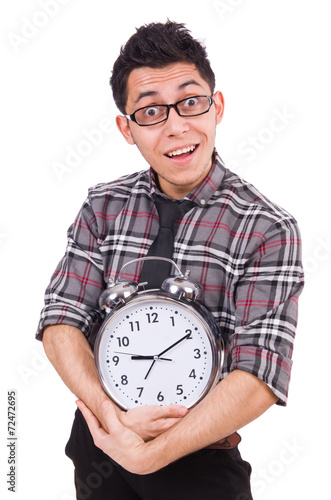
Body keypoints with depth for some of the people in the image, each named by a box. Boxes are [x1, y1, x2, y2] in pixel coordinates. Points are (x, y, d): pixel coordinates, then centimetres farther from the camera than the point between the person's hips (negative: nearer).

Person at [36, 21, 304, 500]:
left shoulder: (268, 229, -15)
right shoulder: (103, 206, -3)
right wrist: (112, 413, -23)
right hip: (99, 440, 4)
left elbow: (258, 378, -21)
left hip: (199, 460, -3)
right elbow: (61, 322, -7)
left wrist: (148, 455, -23)